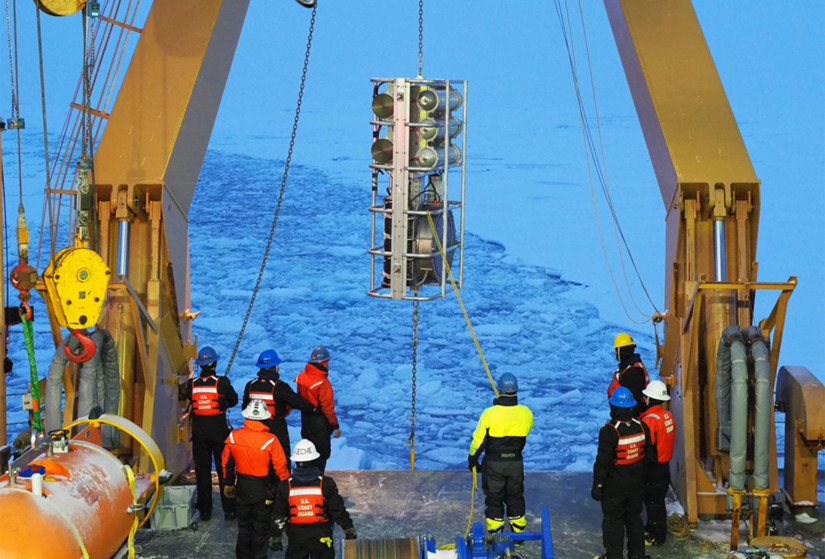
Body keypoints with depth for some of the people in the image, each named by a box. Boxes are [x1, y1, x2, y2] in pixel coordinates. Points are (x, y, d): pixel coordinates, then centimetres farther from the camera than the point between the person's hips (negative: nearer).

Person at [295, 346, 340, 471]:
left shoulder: (302, 376, -4)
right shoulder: (323, 383, -27)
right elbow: (328, 408, -22)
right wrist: (335, 426, -11)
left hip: (305, 419, 8)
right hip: (320, 423, -8)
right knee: (322, 453, 7)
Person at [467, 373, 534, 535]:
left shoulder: (489, 414, -21)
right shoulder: (526, 413, -12)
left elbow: (479, 440, -13)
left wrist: (472, 460, 4)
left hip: (493, 463, -3)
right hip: (516, 463, 3)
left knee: (494, 497, 11)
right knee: (515, 497, 19)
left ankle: (495, 534, 17)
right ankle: (518, 532, 28)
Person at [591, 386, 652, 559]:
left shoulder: (609, 431, -23)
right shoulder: (642, 427, -4)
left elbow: (602, 462, -19)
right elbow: (648, 455, 7)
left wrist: (597, 485, -10)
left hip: (614, 486, -5)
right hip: (636, 485, 5)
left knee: (613, 520, 7)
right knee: (634, 518, 18)